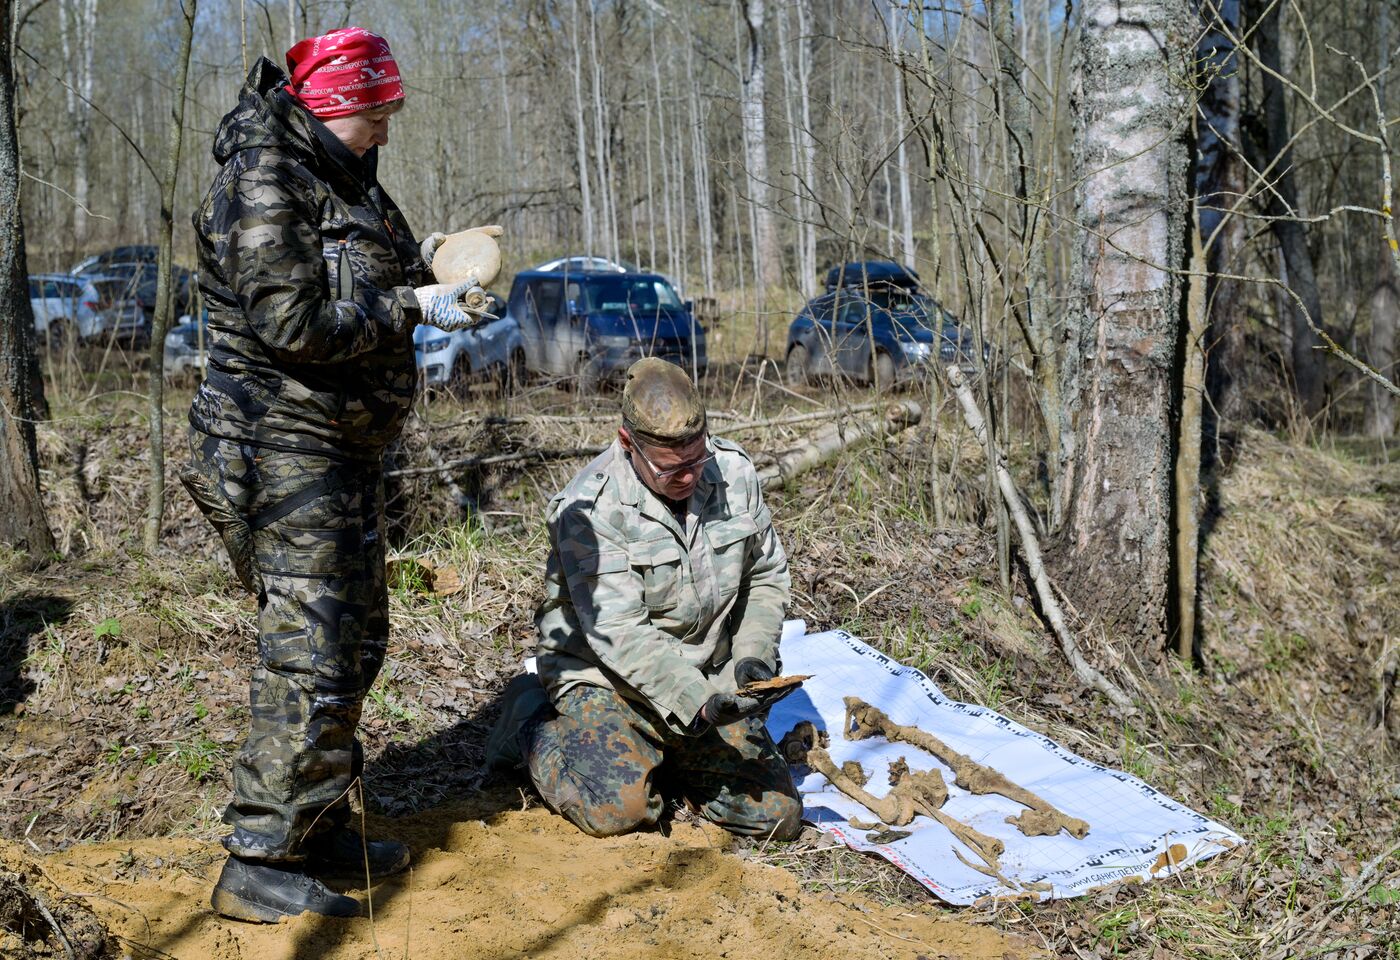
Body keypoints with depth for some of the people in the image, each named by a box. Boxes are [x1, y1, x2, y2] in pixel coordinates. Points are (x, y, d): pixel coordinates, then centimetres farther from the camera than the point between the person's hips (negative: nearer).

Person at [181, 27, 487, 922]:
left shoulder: (342, 177, 14)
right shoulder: (264, 182, -16)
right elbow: (293, 324, -23)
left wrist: (420, 258, 5)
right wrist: (413, 307, -16)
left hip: (345, 452, 10)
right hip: (285, 453, -10)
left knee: (356, 638, 15)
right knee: (311, 655, -9)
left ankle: (321, 831, 27)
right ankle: (259, 868, 0)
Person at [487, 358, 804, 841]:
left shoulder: (734, 472, -6)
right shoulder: (589, 508, -22)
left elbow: (766, 577, 7)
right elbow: (620, 636, -26)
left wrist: (755, 657, -9)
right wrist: (698, 705, -34)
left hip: (708, 679, 5)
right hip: (605, 675, -4)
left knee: (778, 814, -5)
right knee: (618, 809, -25)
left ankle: (663, 758, 20)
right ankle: (534, 723, 6)